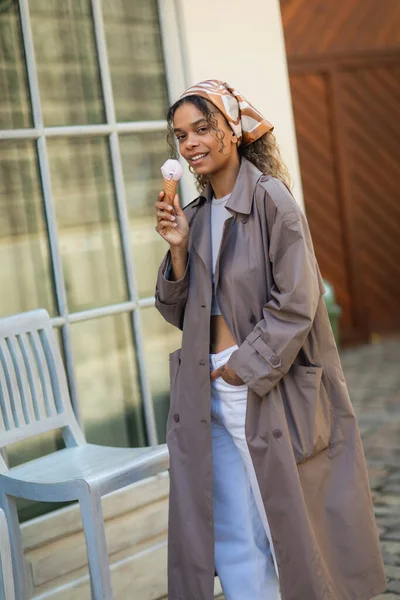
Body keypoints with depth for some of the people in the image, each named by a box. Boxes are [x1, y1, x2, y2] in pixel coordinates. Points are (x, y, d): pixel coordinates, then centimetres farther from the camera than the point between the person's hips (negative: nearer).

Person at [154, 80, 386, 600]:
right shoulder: (198, 215, 11)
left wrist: (243, 368, -13)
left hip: (271, 392, -6)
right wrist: (178, 248, -4)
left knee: (288, 522, 4)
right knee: (231, 535, 8)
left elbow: (295, 303, -15)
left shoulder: (271, 199, -9)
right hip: (211, 396, 6)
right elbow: (180, 313, 10)